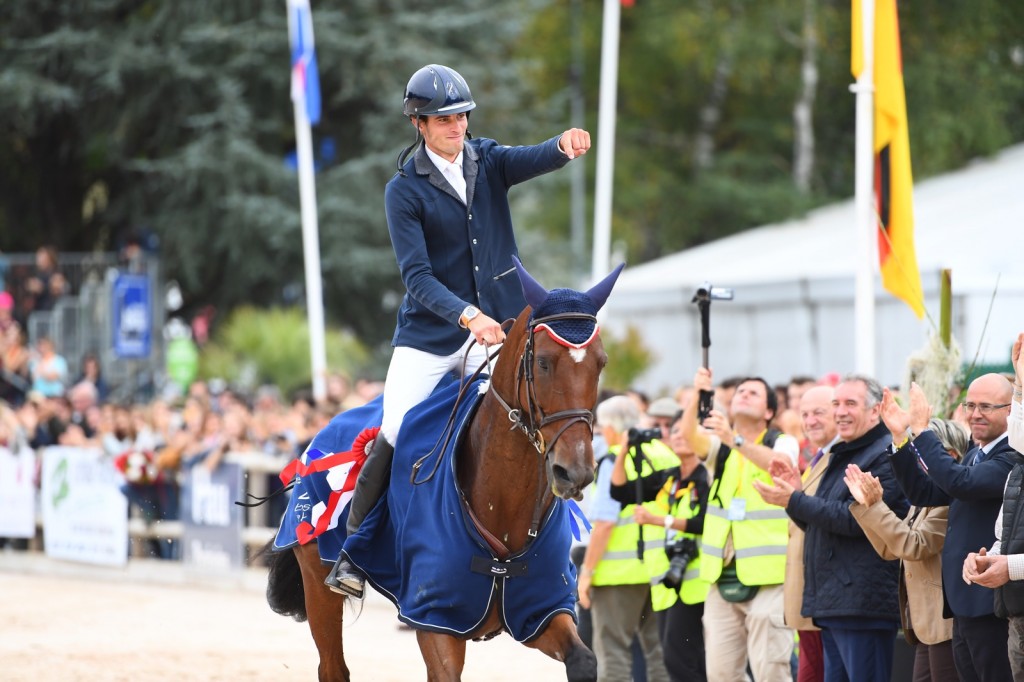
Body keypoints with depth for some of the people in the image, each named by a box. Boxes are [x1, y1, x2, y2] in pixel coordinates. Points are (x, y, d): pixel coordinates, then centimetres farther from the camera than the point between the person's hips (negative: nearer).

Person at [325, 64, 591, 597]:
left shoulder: (487, 161, 6)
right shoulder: (405, 190, -4)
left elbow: (531, 160, -17)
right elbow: (417, 276, -12)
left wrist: (565, 147, -41)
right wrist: (467, 315, -28)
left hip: (496, 328, 2)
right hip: (428, 333, -2)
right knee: (392, 437, -11)